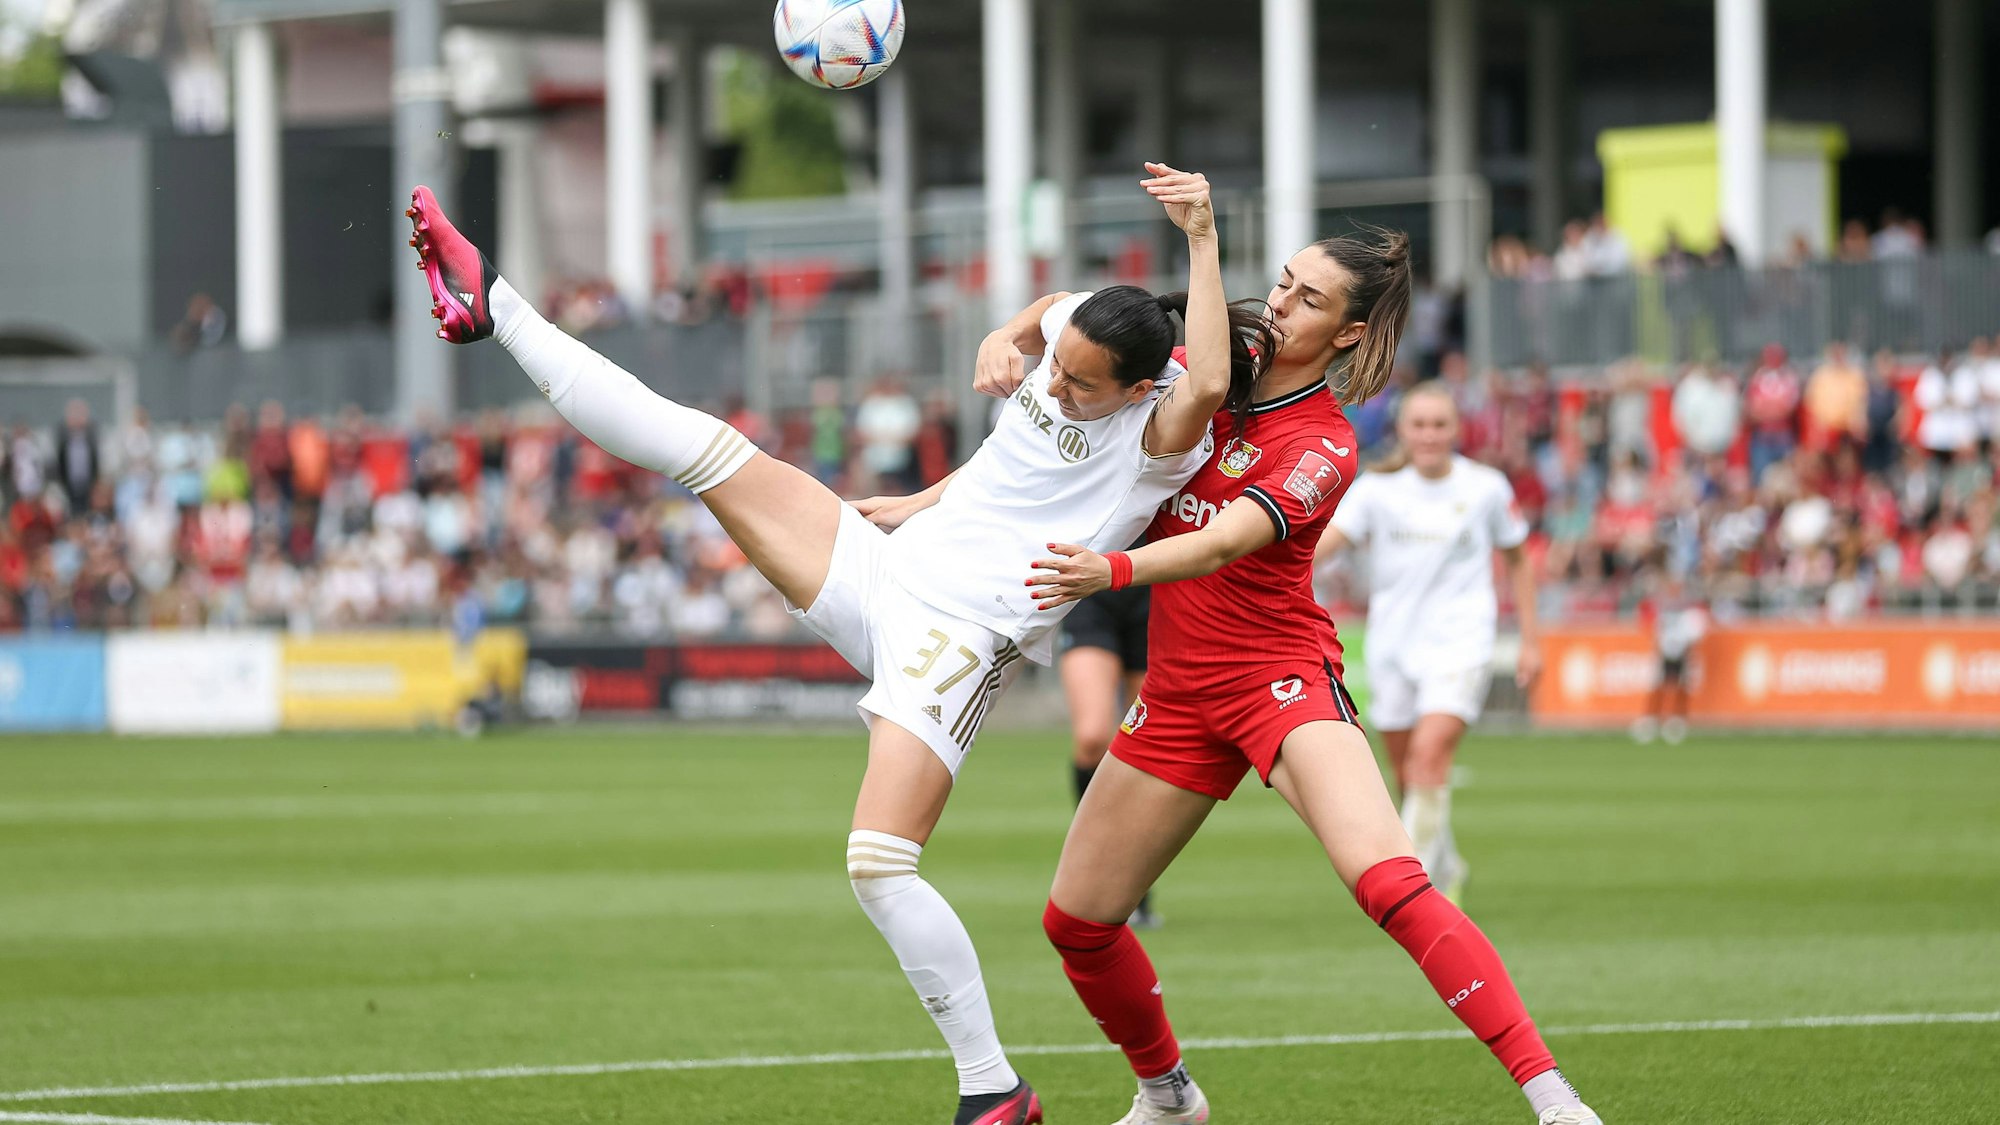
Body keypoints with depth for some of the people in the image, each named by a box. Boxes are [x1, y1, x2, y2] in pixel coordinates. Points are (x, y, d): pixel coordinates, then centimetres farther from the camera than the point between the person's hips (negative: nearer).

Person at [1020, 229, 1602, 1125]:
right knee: (1075, 921, 9)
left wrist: (1116, 572, -47)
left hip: (1280, 677, -7)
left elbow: (1223, 543, -30)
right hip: (1179, 691, 7)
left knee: (1390, 883, -28)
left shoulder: (1322, 448, -12)